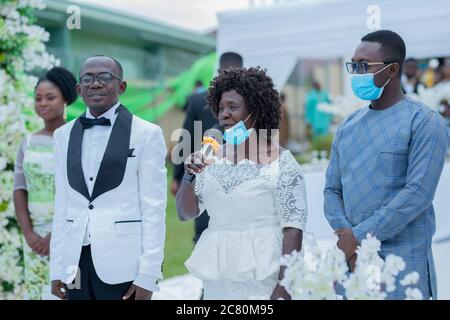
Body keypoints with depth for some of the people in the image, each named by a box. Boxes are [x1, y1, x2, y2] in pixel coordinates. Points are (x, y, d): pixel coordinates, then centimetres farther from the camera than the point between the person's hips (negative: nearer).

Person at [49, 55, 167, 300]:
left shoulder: (147, 134, -3)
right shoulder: (64, 135, 11)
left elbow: (154, 208, -5)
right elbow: (62, 204, 11)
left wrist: (147, 276, -9)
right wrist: (56, 269, 8)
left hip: (123, 264, -4)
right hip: (75, 263, 4)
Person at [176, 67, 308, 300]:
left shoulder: (282, 163, -9)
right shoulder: (213, 157, 4)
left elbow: (293, 228, -12)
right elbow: (185, 213, 7)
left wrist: (283, 287, -18)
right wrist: (189, 176, -9)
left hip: (261, 280, -4)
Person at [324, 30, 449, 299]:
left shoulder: (424, 122, -6)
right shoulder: (348, 126, 11)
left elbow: (418, 193, -15)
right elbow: (332, 189, 8)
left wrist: (358, 235, -15)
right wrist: (348, 240, -8)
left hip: (403, 260, -5)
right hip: (349, 259, 5)